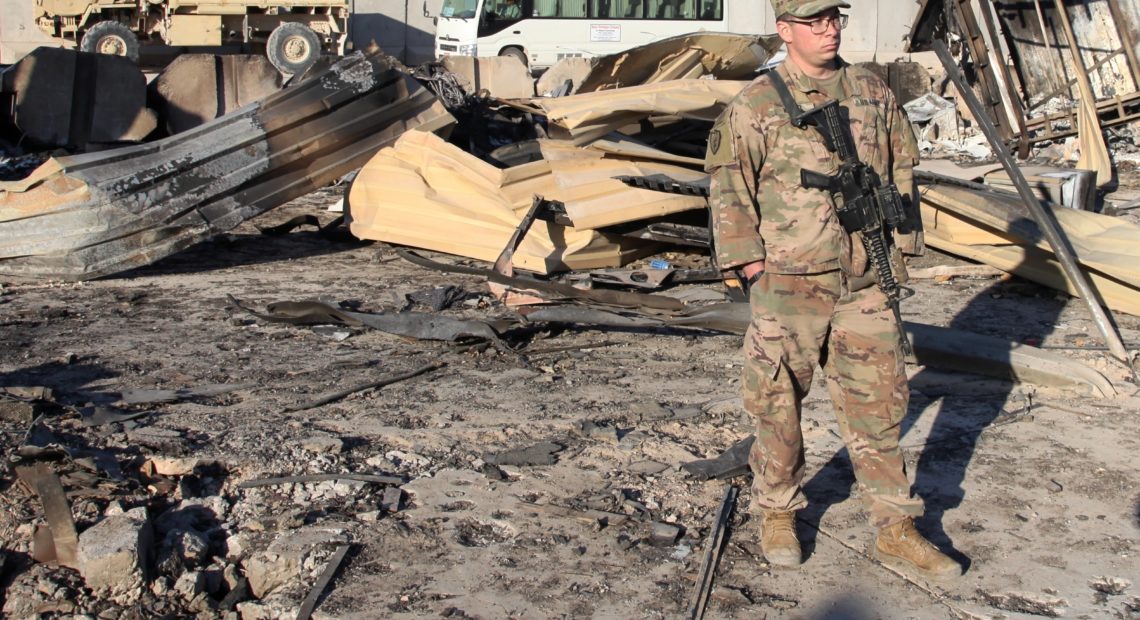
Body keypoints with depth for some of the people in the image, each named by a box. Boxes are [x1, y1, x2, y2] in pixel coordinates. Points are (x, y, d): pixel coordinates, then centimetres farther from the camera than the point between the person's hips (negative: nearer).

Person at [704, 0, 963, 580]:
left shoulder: (874, 95, 8)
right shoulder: (755, 105, -4)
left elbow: (902, 174, 16)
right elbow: (727, 186, -3)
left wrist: (897, 251, 11)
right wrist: (752, 264, -8)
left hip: (865, 283, 4)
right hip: (788, 284, -3)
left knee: (877, 403, 8)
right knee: (779, 404, 6)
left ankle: (896, 531, 17)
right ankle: (777, 514, 26)